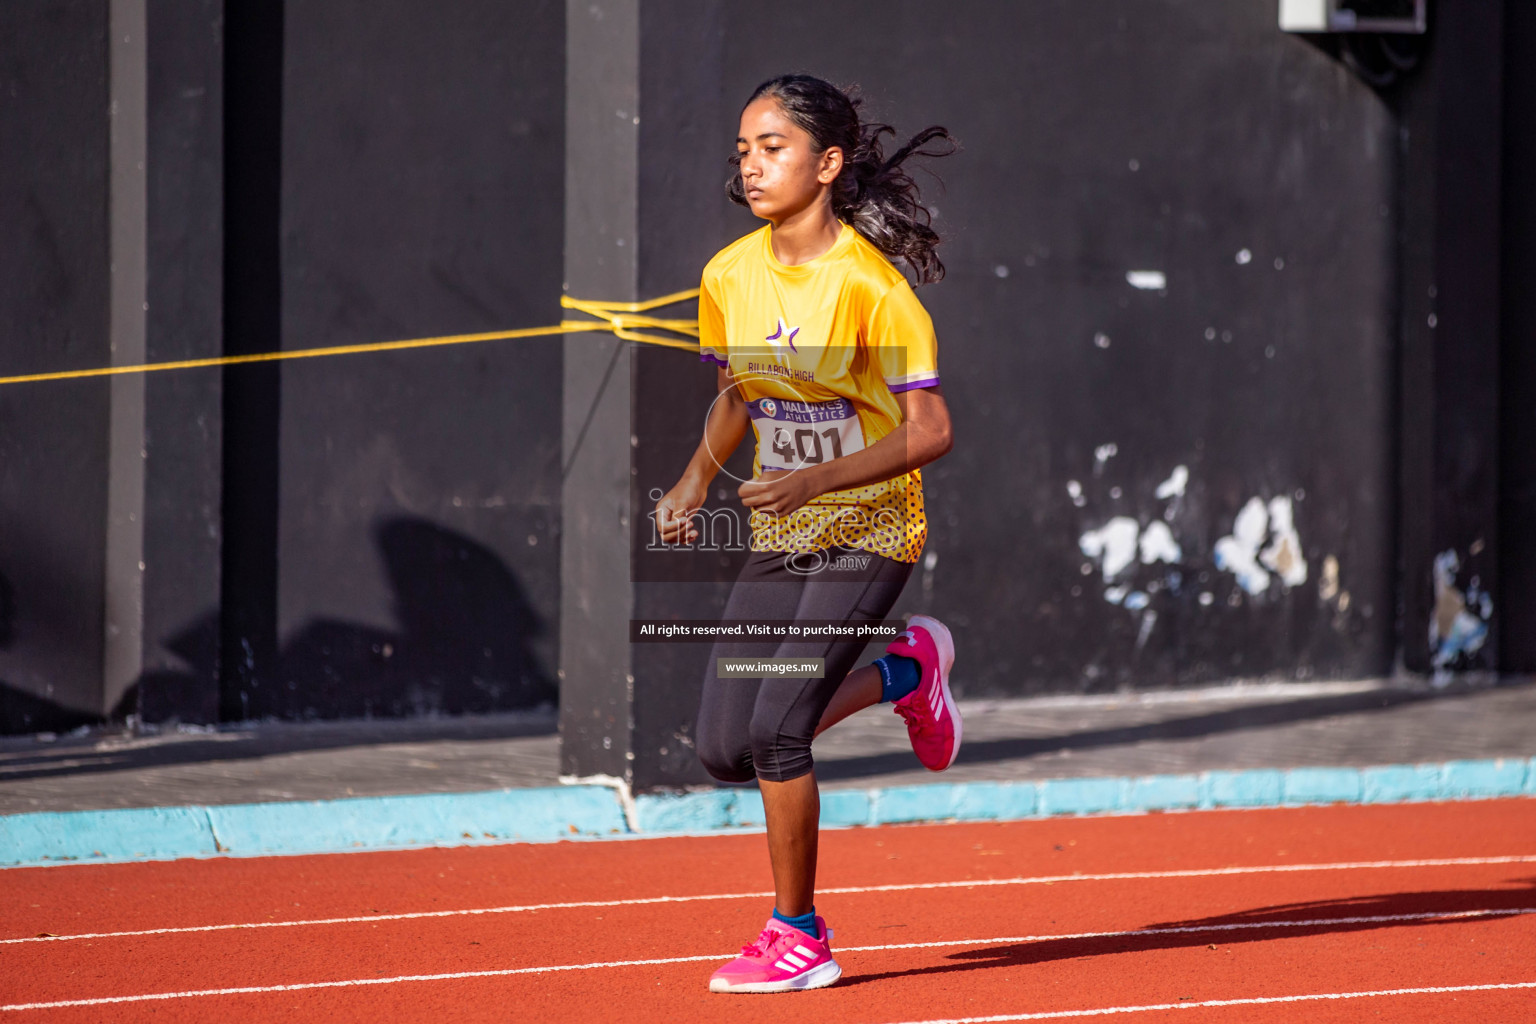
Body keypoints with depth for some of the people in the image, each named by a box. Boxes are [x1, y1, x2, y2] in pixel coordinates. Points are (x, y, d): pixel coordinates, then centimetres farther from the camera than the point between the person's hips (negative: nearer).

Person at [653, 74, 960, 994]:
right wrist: (697, 480, 0)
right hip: (779, 537, 7)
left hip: (866, 529, -7)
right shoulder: (728, 277, 0)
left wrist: (816, 478, -29)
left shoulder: (871, 283, -18)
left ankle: (800, 935, 1)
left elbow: (931, 431, -19)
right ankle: (905, 671, 27)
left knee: (773, 730, -18)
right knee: (726, 750, 2)